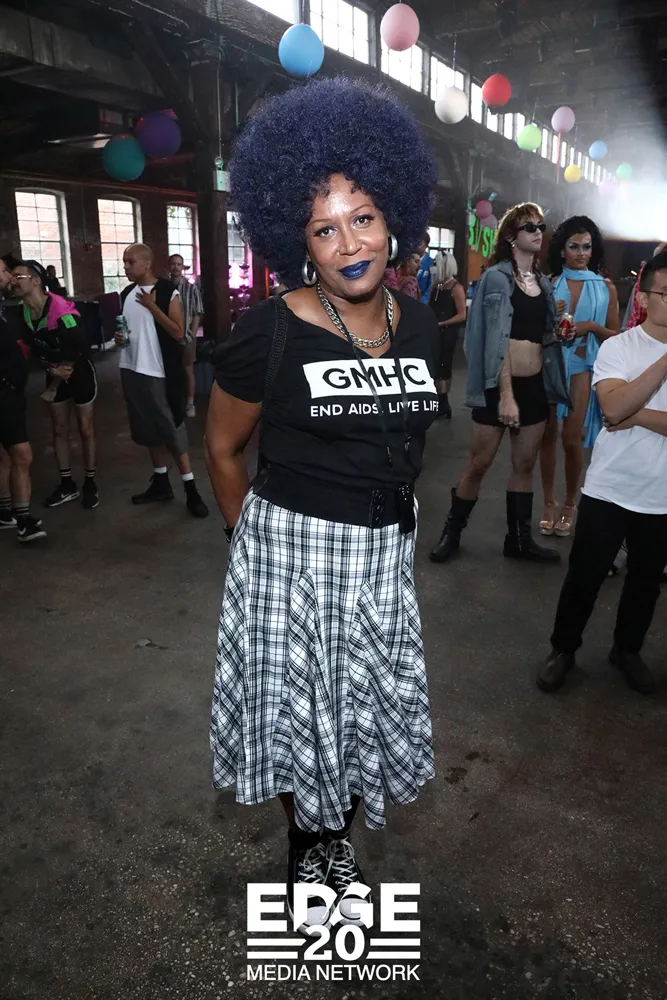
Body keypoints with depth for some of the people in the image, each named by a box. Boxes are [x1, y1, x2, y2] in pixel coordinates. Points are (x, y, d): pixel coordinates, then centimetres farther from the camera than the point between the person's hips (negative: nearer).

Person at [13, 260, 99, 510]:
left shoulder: (62, 311, -27)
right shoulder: (22, 313, -6)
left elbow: (77, 352, -23)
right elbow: (33, 348, 4)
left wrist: (53, 386, -14)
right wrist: (52, 370, -15)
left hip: (80, 372, -6)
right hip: (55, 374, 7)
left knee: (85, 429, 2)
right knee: (59, 430, 9)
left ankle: (90, 484, 15)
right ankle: (67, 485, 20)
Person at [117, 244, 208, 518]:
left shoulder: (168, 292, -8)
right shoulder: (126, 294, 11)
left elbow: (178, 333, -15)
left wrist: (152, 306, -19)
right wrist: (118, 336, 2)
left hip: (159, 372, -7)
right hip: (133, 371, 7)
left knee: (172, 428, -4)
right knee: (149, 429, 13)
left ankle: (191, 489, 1)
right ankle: (161, 483, 25)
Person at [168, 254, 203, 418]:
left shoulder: (192, 288, -3)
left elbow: (197, 314, -2)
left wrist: (191, 335, -9)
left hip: (186, 337, -1)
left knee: (188, 370, 7)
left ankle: (190, 403, 17)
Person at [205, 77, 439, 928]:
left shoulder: (419, 325, 1)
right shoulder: (269, 332, -14)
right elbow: (221, 448, -3)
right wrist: (257, 536, 2)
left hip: (385, 554, 5)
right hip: (288, 551, -4)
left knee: (366, 705, 17)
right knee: (295, 704, 12)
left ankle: (340, 834, 43)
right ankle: (304, 841, 40)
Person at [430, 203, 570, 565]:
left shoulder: (544, 283, 12)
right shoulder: (496, 277, -6)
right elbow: (497, 340, -14)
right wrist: (506, 394, -22)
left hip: (536, 385, 6)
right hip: (499, 385, -6)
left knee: (525, 464, 11)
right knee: (478, 464, 0)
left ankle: (519, 539, 23)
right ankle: (451, 532, 17)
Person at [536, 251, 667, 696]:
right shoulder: (617, 347, -7)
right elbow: (613, 408, -24)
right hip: (609, 488, -2)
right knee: (585, 576, 8)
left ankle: (628, 649, 39)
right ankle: (563, 649, 28)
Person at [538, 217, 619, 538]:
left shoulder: (605, 287, 5)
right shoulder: (549, 285, 5)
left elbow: (616, 335, 7)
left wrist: (592, 326, -11)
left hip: (583, 365, -1)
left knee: (572, 438, -4)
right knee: (548, 435, 4)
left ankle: (570, 505, 13)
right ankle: (549, 503, 15)